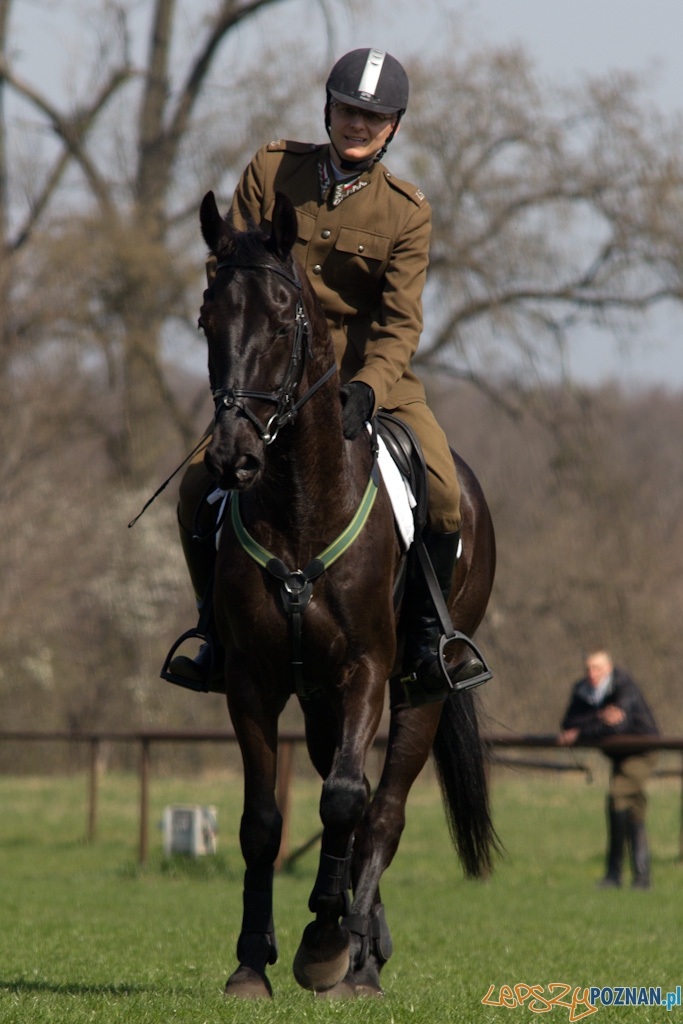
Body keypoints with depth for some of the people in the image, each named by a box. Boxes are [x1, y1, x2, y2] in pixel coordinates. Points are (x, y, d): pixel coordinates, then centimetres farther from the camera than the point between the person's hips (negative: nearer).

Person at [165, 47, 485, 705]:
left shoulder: (406, 214, -6)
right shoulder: (272, 169, -1)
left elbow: (400, 323, -12)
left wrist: (364, 390, -30)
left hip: (373, 373, -1)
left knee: (444, 493, -22)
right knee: (198, 487, -15)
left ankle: (427, 641, -3)